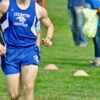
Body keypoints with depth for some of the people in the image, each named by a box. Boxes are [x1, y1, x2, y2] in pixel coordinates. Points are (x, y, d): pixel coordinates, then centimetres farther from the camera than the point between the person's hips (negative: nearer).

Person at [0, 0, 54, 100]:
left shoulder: (38, 9, 4)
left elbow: (49, 26, 21)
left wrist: (48, 38, 0)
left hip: (30, 50, 0)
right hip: (10, 52, 0)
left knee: (28, 87, -20)